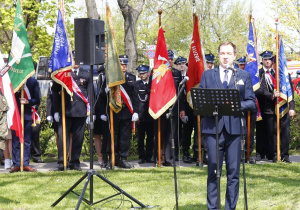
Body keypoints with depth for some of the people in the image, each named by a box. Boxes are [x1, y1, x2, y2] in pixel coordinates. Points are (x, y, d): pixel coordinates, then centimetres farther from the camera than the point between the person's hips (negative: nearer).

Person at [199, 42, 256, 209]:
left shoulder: (244, 76, 12)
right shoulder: (207, 75, 14)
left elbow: (251, 102, 7)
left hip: (235, 128, 0)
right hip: (214, 128, 0)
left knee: (234, 172, 1)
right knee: (213, 171, 0)